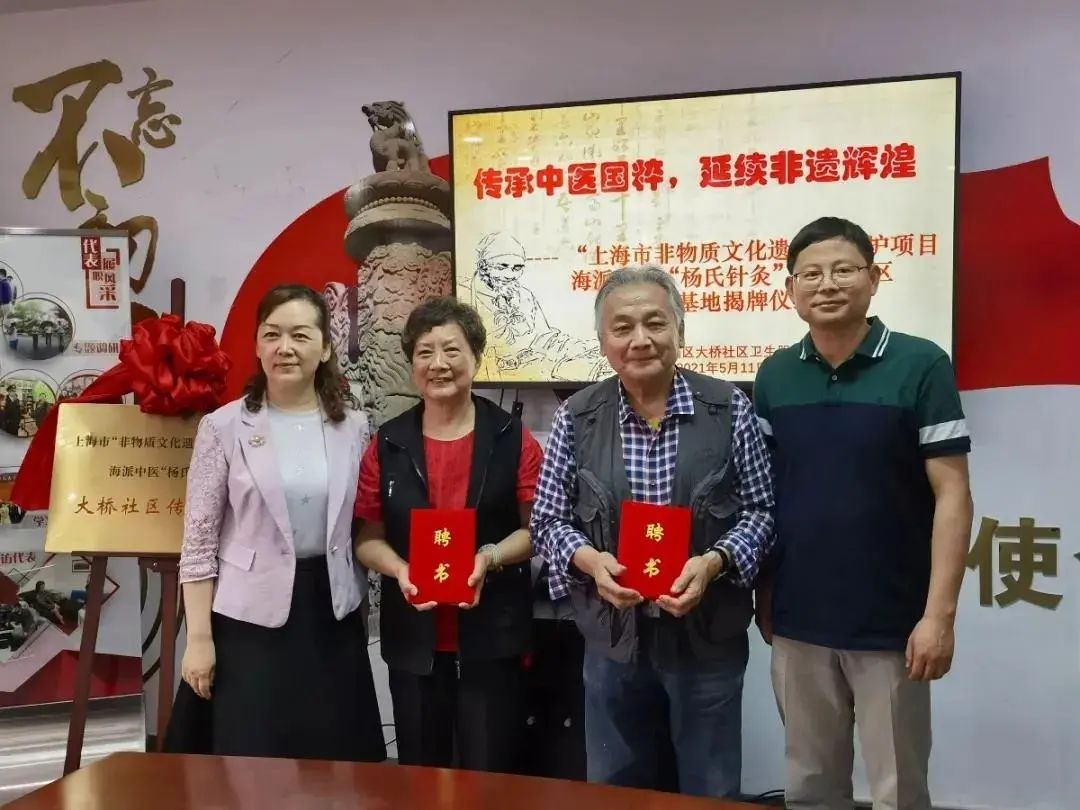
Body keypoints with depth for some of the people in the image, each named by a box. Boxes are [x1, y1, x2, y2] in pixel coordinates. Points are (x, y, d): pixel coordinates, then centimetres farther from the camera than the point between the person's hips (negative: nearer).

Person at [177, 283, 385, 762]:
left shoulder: (353, 427, 3)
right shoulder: (224, 427, -5)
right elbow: (198, 540, -4)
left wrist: (365, 604, 9)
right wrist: (199, 637, -7)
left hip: (332, 611, 3)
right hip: (251, 615, -2)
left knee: (339, 759, 9)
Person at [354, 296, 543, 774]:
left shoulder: (513, 439, -2)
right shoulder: (387, 445, 3)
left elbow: (537, 528, -1)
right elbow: (367, 538, 4)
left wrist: (490, 558, -18)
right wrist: (400, 570, -15)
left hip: (493, 635, -2)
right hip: (413, 638, 2)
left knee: (492, 777, 7)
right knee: (419, 778, 15)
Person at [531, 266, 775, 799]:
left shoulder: (729, 409, -6)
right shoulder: (576, 418, -3)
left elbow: (761, 510, -1)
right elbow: (547, 520, 2)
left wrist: (713, 563, -19)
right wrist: (590, 560, -18)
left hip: (708, 636, -1)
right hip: (612, 637, 1)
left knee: (711, 794, 15)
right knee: (613, 793, 17)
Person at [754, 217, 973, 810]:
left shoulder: (920, 366, -8)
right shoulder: (774, 376, 3)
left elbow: (951, 494, -9)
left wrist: (939, 613, -14)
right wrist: (762, 597, 9)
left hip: (891, 625, -3)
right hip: (797, 622, 4)